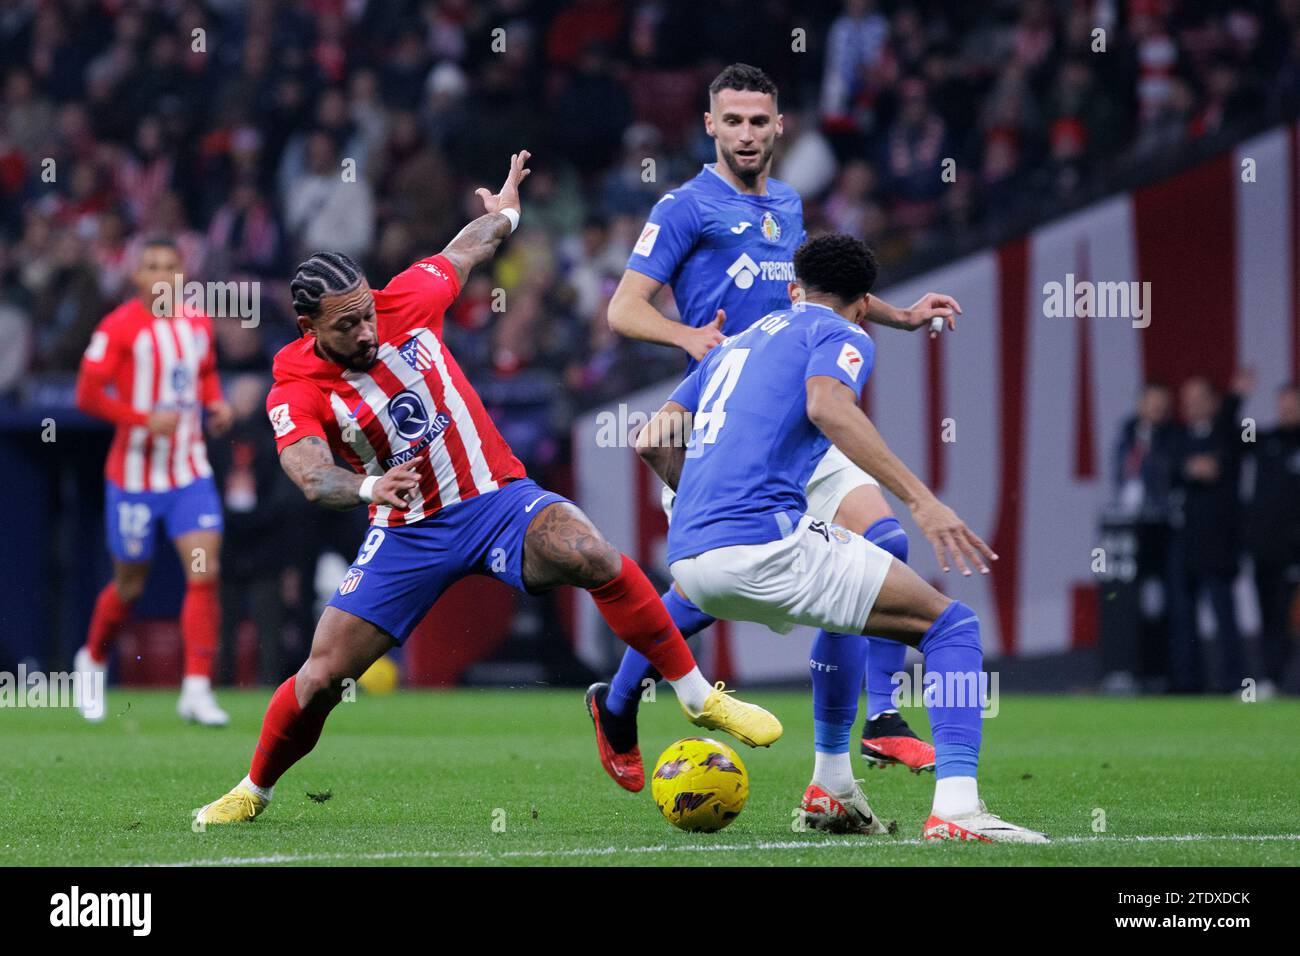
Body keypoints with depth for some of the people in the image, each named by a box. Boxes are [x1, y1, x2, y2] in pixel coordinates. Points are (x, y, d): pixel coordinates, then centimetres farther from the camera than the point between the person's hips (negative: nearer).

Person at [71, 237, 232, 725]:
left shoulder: (198, 323, 6)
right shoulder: (118, 328, -12)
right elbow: (88, 394, -15)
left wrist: (215, 404, 3)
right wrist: (145, 419, -25)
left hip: (190, 473, 4)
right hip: (135, 476, -4)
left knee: (205, 570, -12)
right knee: (130, 586, 8)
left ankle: (197, 688, -12)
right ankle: (93, 659, 37)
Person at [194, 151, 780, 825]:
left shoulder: (406, 301, -8)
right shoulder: (295, 393, -14)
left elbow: (466, 248, 14)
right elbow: (311, 476, -32)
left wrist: (505, 211, 34)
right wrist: (370, 486, -53)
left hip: (496, 498, 1)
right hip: (407, 532, -1)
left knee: (589, 554, -30)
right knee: (322, 676, -6)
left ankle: (699, 697, -19)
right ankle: (254, 791, 23)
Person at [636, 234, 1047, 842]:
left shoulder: (732, 345, 29)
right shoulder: (840, 335, 7)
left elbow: (653, 443, 23)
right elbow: (826, 404, -16)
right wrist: (920, 499, -21)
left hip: (687, 561, 8)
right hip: (764, 541, -8)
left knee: (843, 617, 35)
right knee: (951, 625, -1)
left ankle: (832, 791, 26)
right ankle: (956, 808, -19)